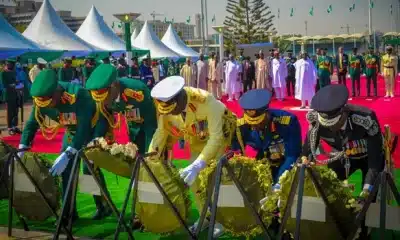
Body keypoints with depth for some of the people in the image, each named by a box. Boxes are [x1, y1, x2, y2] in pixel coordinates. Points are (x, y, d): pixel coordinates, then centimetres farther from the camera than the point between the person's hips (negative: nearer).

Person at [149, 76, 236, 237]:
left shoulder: (206, 102, -40)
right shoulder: (166, 106, -23)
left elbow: (216, 137, -41)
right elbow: (162, 131, -12)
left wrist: (197, 165, -50)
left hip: (219, 136, -5)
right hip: (197, 139, 6)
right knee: (193, 179, 2)